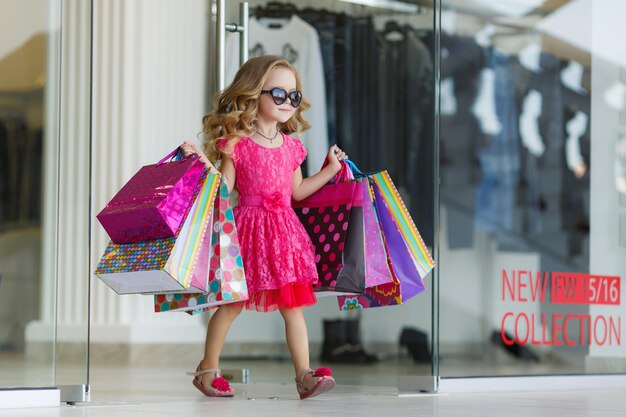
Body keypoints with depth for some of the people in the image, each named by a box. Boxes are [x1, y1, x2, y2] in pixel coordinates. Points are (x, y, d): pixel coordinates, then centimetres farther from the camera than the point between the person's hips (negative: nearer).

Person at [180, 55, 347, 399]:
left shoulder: (291, 147, 10)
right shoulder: (236, 144, -7)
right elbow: (223, 190, -7)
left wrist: (330, 170, 20)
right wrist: (205, 164, -20)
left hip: (284, 232, 5)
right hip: (248, 229, -5)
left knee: (293, 306, 2)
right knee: (232, 302, 2)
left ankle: (304, 374, 1)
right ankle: (208, 369, 16)